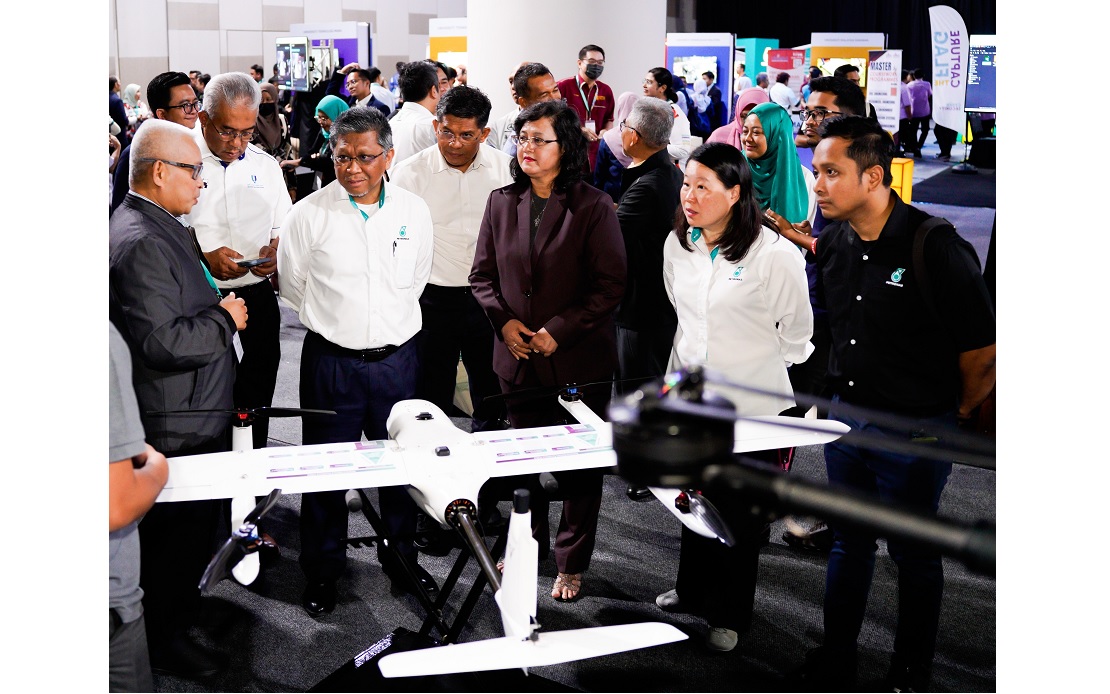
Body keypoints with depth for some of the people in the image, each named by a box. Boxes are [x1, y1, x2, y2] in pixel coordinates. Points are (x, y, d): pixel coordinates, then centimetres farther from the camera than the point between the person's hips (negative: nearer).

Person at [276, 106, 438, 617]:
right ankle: (322, 570, 26)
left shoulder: (414, 212, 0)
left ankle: (402, 559, 34)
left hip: (396, 359, 2)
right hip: (332, 360, -2)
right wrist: (335, 320, 10)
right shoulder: (310, 214, -8)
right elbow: (292, 287, 4)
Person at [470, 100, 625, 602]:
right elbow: (482, 274, 10)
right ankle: (528, 546, 36)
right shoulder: (502, 202, 4)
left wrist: (559, 331, -16)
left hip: (578, 360, -4)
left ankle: (571, 564, 21)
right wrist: (504, 320, -7)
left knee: (578, 466, 6)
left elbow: (610, 285, -11)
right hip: (517, 357, 4)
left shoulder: (593, 206, -10)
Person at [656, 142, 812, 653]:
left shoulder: (775, 254, -21)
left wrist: (756, 367, 3)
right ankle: (693, 591, 41)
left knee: (740, 513, 8)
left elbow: (796, 332, -7)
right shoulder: (678, 245, -1)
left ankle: (729, 616, 26)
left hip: (754, 407, -6)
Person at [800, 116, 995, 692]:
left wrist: (957, 414, -1)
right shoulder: (833, 244, -1)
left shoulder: (936, 248, -21)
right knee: (849, 543, 18)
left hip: (914, 432, -6)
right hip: (846, 418, 6)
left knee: (915, 555, 11)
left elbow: (983, 351, -14)